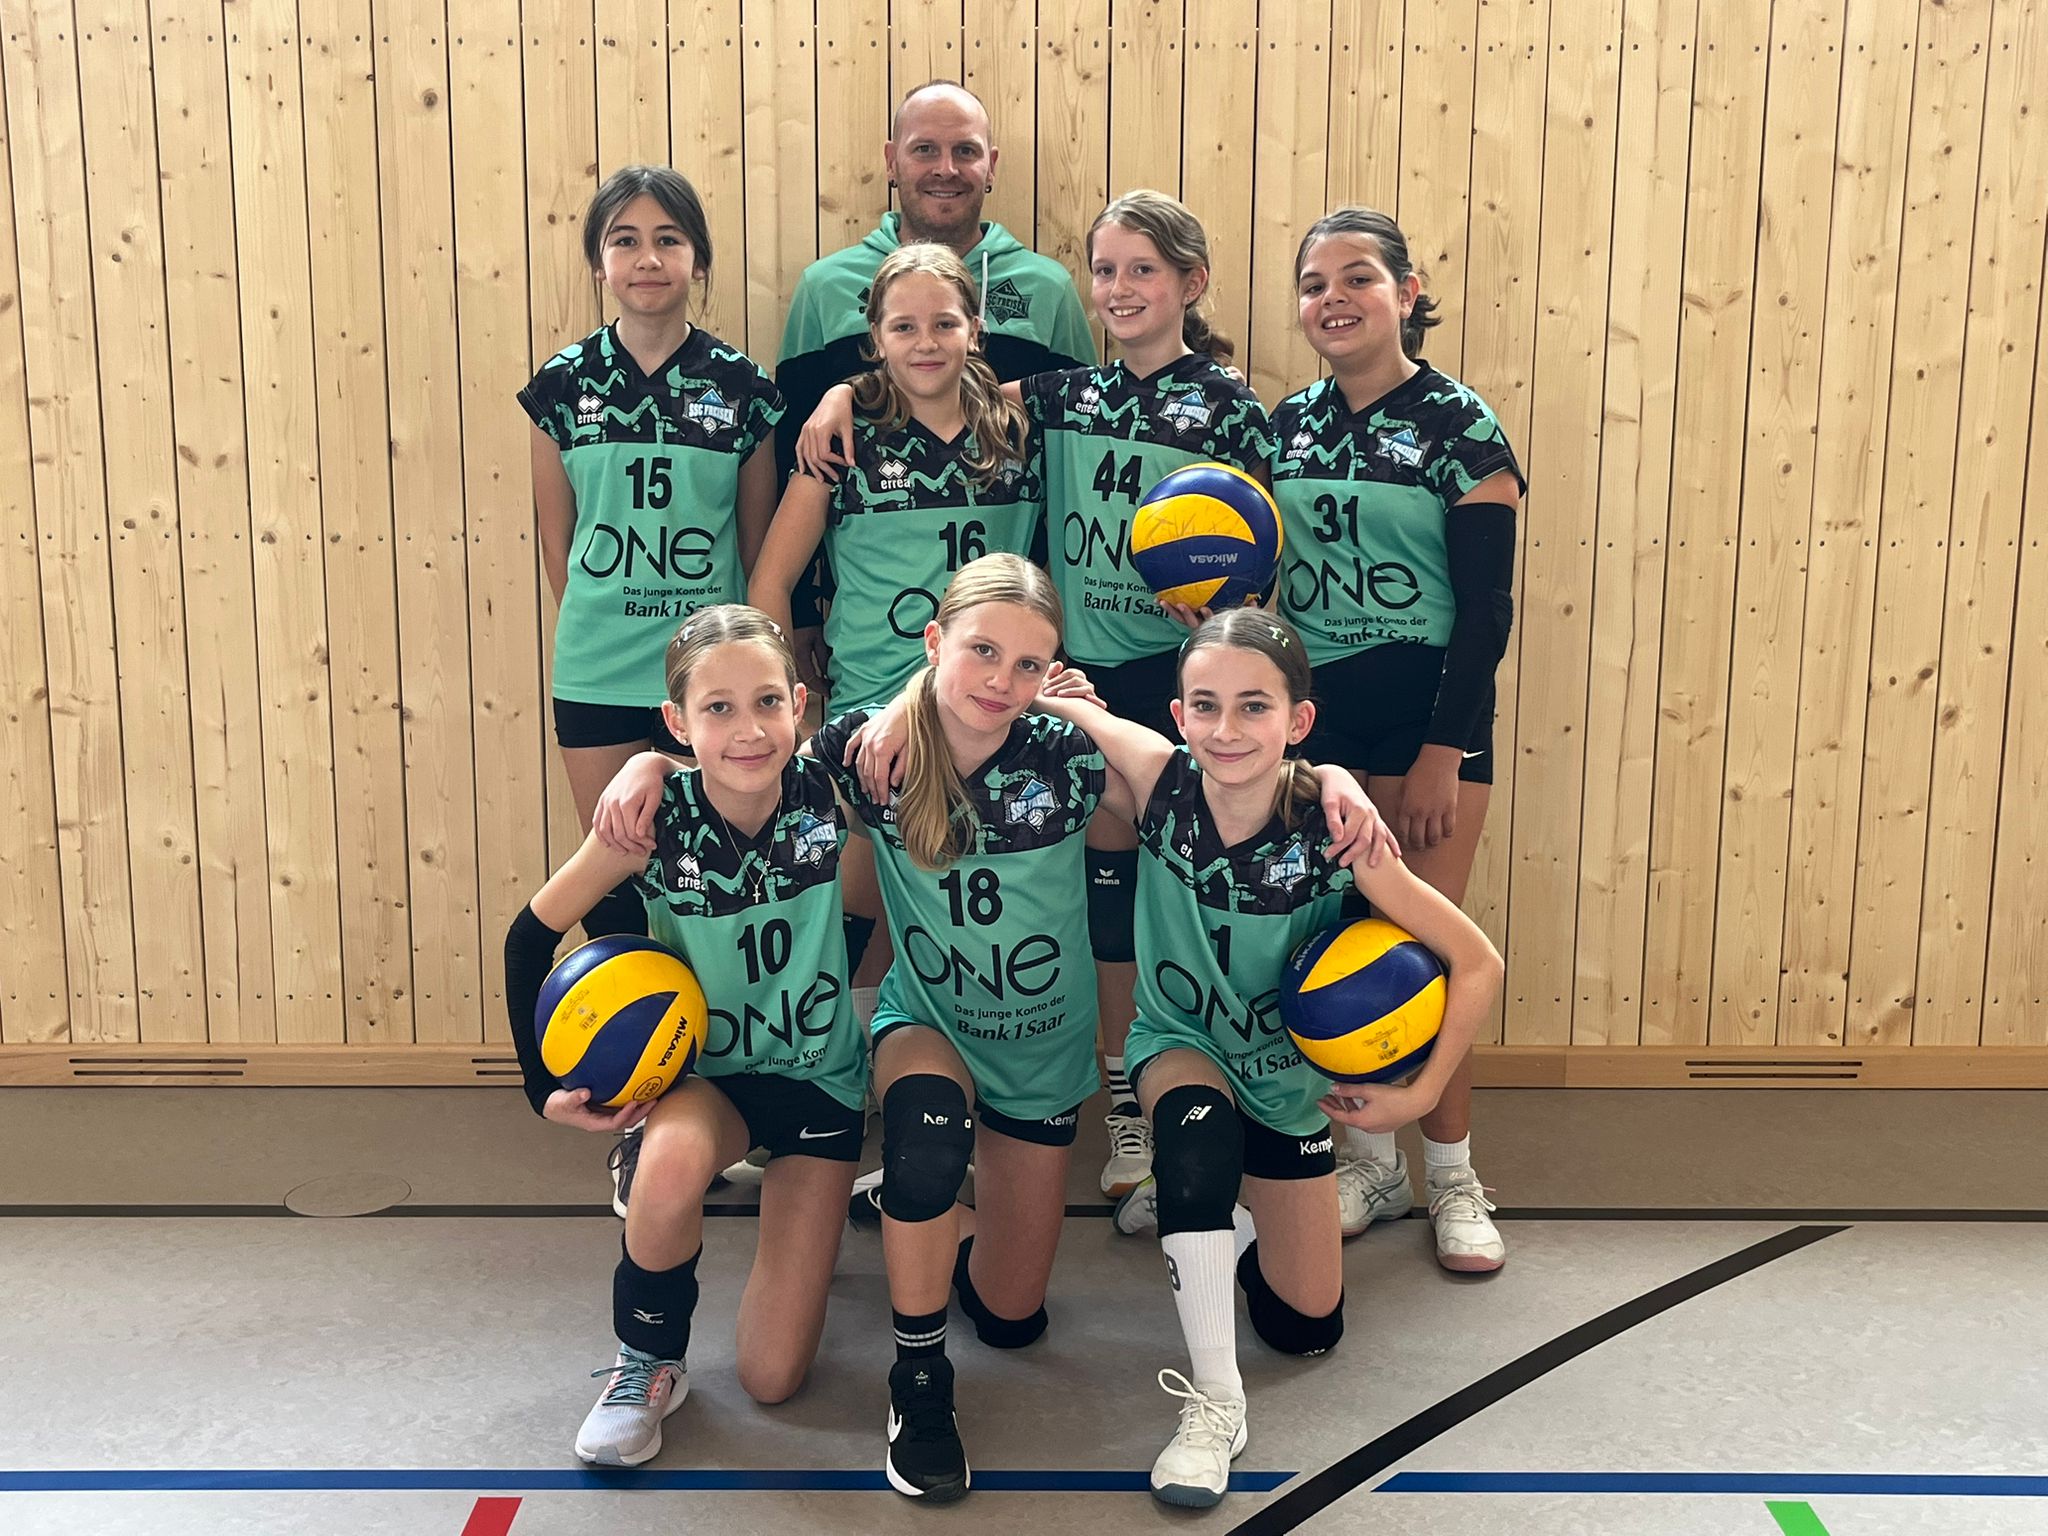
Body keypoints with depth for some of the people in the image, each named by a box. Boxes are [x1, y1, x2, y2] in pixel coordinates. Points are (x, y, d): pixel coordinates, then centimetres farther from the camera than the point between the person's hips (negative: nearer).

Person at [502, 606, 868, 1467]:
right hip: (705, 1073, 0)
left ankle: (821, 1195, 32)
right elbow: (531, 937, -9)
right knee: (675, 1156, -40)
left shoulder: (825, 792, -19)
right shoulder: (654, 820, -21)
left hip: (818, 1080, 1)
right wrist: (547, 1087, -13)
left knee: (773, 1379, -2)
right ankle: (647, 1364, -9)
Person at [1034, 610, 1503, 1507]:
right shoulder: (1157, 776, -27)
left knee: (1304, 1327, 8)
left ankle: (1216, 1190, 40)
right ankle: (1213, 1403, -21)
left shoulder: (1332, 828, -29)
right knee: (1198, 1128, -38)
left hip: (1284, 1070, 1)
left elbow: (1477, 965, -22)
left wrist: (1419, 1096, -19)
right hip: (1180, 1044, -1)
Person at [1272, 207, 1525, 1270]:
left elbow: (1487, 605, -9)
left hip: (1425, 713, -4)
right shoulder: (1288, 424, 8)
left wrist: (1443, 750, -14)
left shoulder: (1460, 426, -6)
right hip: (1311, 709, 4)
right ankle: (1368, 1160, 24)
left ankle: (1452, 1175, 17)